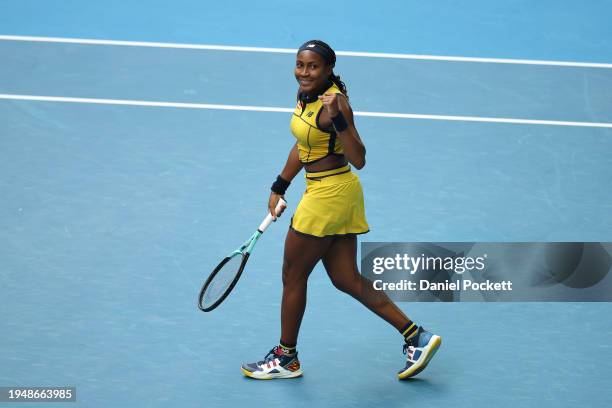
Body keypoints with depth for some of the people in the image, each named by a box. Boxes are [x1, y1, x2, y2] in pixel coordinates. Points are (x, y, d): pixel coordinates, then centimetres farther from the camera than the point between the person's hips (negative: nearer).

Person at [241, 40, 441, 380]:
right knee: (348, 280, 12)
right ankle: (417, 337, 14)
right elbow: (302, 146, 20)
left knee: (293, 276, 6)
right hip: (341, 195, 9)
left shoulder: (335, 103, -19)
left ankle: (286, 359, 23)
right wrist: (279, 188, 24)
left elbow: (358, 160, -24)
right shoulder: (306, 96, 7)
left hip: (330, 194, -9)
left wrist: (338, 119, -35)